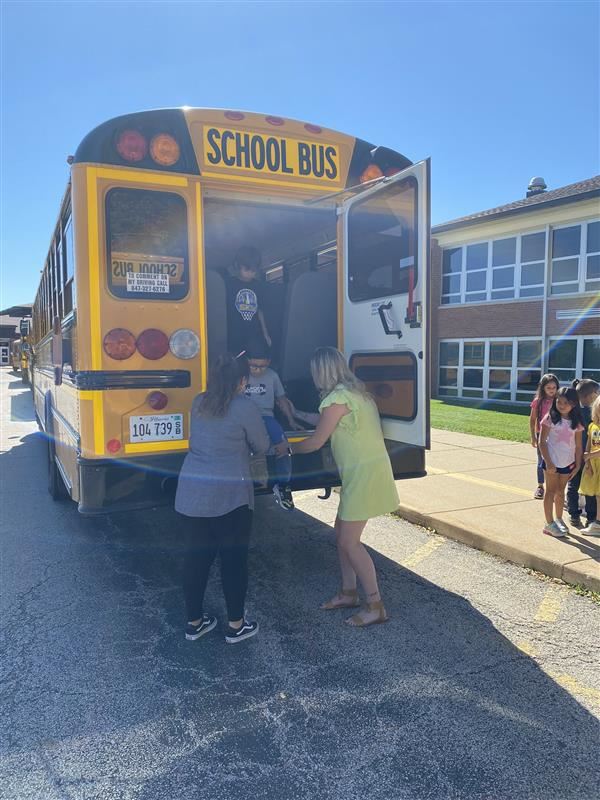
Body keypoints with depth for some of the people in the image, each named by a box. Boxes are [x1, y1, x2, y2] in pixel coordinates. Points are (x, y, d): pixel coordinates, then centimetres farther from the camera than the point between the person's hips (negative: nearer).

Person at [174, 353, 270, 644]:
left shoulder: (198, 403, 8)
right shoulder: (245, 407, -9)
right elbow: (262, 447, 1)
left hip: (191, 491, 6)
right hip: (230, 495, -5)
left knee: (196, 556, 14)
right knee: (234, 559, 8)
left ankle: (194, 621, 27)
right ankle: (236, 625, 20)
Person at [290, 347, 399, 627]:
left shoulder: (338, 398, -17)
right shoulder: (355, 391, 12)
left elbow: (315, 442, -10)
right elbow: (328, 422, 26)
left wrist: (287, 448, 7)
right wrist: (300, 416, 36)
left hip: (365, 474, -10)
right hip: (362, 471, 10)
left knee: (349, 542, -2)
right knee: (341, 532, 16)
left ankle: (375, 606, 7)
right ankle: (348, 593, 28)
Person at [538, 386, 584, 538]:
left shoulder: (576, 423, 0)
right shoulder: (550, 418, -10)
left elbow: (578, 446, 4)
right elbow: (542, 442, -11)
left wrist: (577, 465, 2)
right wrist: (548, 462, -14)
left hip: (568, 463, 3)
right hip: (552, 461, -3)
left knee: (560, 491, 16)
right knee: (551, 491, 5)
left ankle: (559, 519, 31)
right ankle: (549, 524, 12)